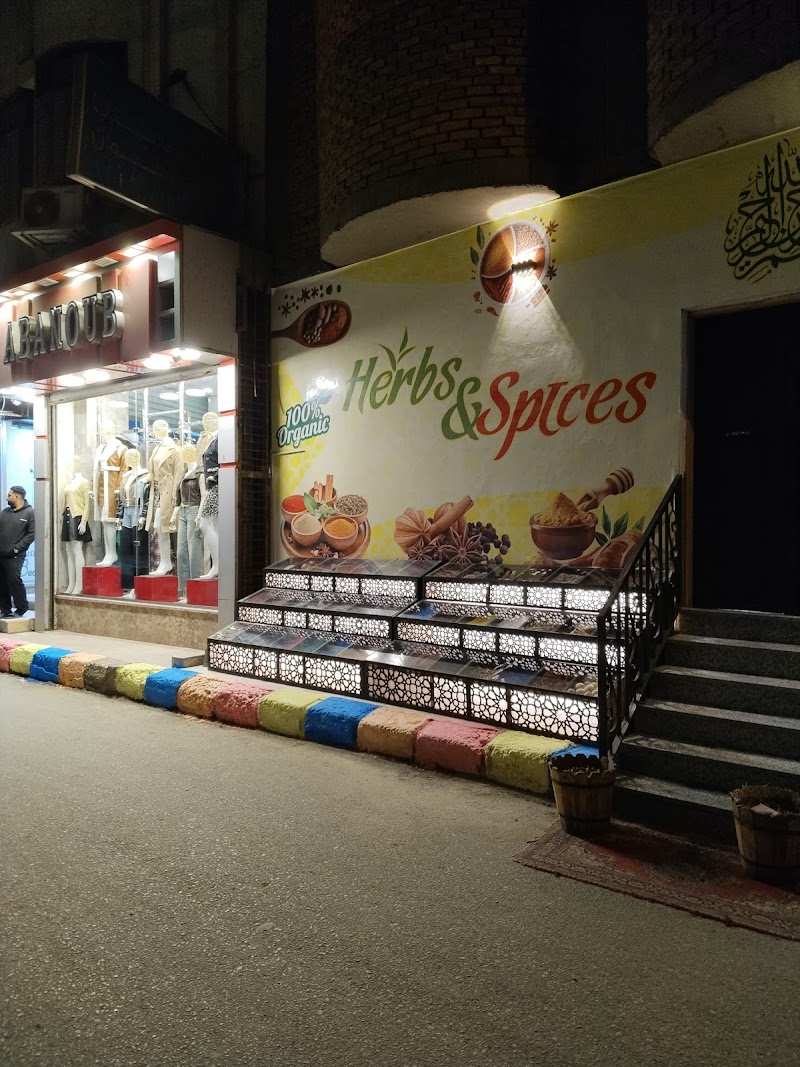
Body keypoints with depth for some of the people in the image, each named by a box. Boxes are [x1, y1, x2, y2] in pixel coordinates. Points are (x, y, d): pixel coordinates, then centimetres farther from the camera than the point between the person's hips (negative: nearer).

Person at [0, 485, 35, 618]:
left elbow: (32, 533, -8)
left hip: (14, 555, -5)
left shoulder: (29, 513, -2)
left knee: (14, 579, -11)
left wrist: (16, 548, -13)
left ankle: (21, 609, 2)